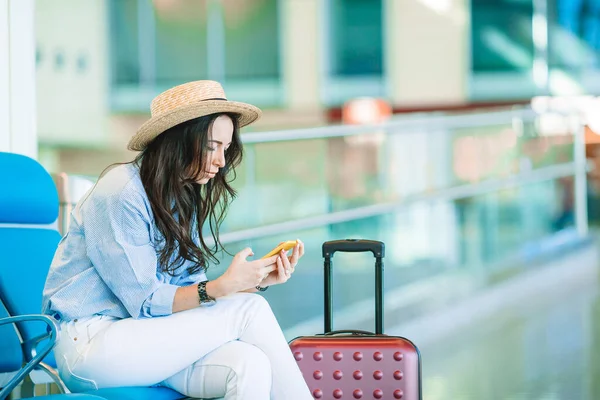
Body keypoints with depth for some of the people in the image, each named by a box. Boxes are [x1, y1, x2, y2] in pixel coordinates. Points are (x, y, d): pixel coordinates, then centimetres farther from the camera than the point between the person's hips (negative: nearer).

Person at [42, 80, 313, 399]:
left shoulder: (185, 198, 12)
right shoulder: (121, 193, -14)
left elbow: (190, 294, 6)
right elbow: (145, 302, -16)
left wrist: (259, 281, -8)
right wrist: (221, 287, -28)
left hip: (143, 339, 7)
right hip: (88, 343, -7)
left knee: (251, 364, -24)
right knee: (248, 310, -19)